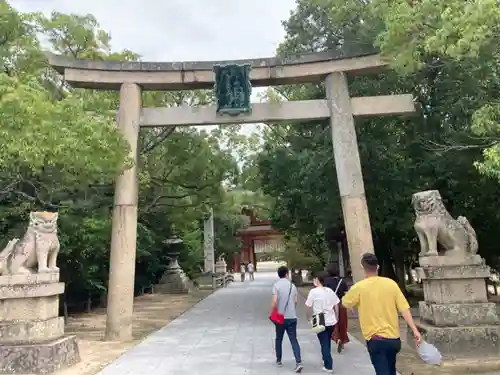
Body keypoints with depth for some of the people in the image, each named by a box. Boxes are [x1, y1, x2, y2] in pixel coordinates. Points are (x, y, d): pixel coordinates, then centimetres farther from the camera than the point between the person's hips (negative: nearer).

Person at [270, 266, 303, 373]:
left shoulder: (276, 285, -10)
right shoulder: (292, 285, 3)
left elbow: (274, 301, -18)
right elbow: (295, 301, 8)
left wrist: (271, 313, -4)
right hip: (292, 317, 2)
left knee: (279, 339, 16)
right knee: (294, 340, 5)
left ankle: (279, 360, 27)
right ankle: (298, 362, -7)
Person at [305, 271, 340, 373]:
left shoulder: (313, 292, -12)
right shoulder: (330, 291, 1)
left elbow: (308, 308, -8)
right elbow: (336, 307, 7)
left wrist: (310, 318, 9)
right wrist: (336, 318, 20)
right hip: (331, 321, 5)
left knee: (324, 344, 7)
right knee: (327, 342, 23)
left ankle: (328, 366, 11)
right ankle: (326, 360, 39)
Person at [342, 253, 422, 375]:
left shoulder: (359, 287, -10)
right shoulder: (391, 283, -3)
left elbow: (345, 303, 6)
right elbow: (404, 308, -4)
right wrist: (415, 330, 1)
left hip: (376, 340, -5)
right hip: (394, 338, 5)